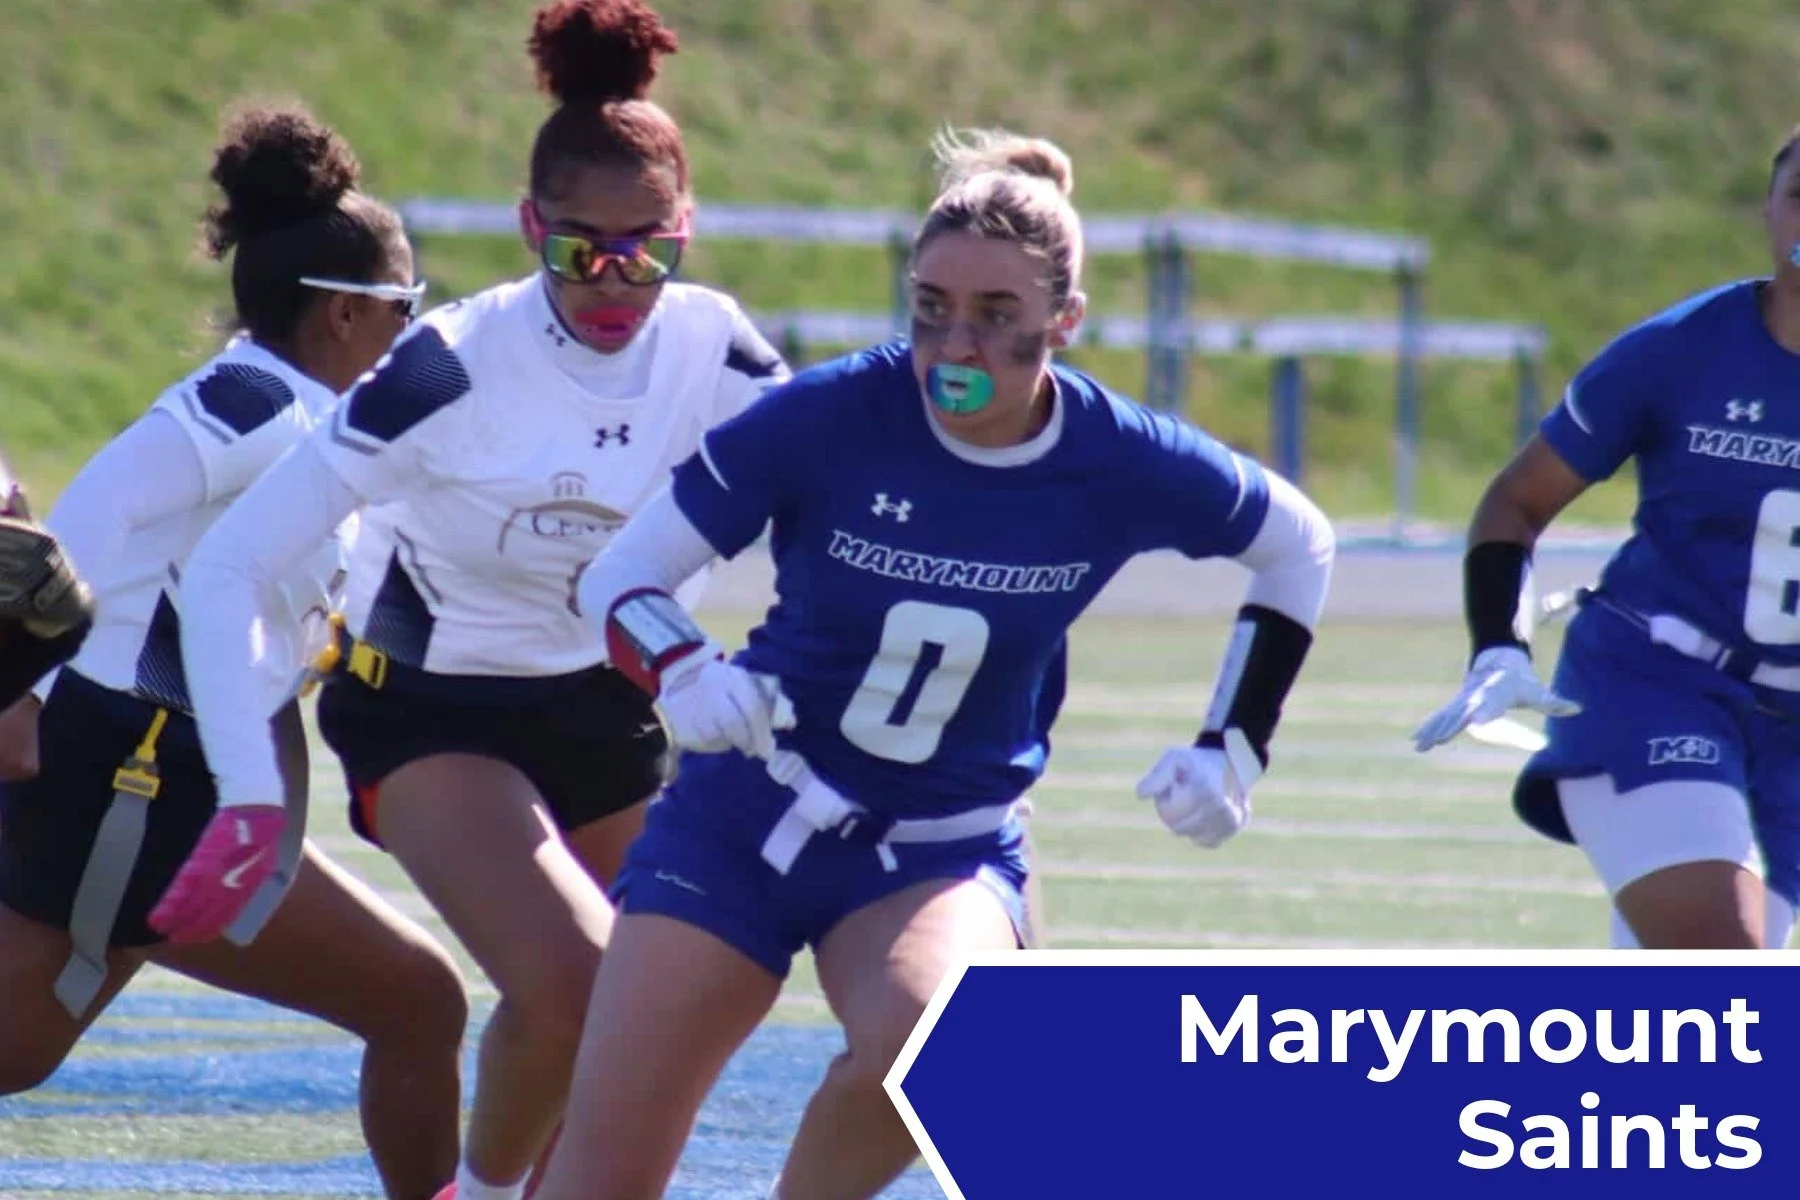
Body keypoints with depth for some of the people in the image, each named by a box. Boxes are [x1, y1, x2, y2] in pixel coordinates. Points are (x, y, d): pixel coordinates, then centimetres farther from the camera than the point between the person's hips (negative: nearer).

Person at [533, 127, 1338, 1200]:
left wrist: (1234, 749, 1)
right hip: (743, 821, 0)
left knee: (921, 1040, -35)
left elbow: (1299, 548, 8)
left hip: (947, 854, 0)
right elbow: (620, 578, -11)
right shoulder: (827, 416, -18)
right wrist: (684, 675, -32)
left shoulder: (1123, 466, -13)